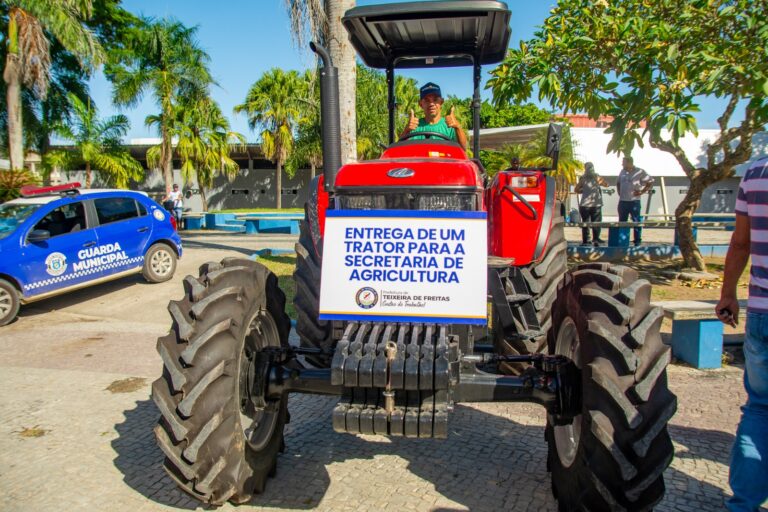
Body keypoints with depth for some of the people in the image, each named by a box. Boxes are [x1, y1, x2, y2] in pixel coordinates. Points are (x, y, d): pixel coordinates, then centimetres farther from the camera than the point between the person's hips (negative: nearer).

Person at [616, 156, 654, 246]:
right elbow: (618, 183, 26)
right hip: (622, 201, 6)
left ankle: (637, 241, 3)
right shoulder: (622, 172, 11)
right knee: (622, 222, 10)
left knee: (636, 221, -3)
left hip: (634, 201, -5)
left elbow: (650, 183, -4)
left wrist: (641, 192, -10)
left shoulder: (640, 172, -6)